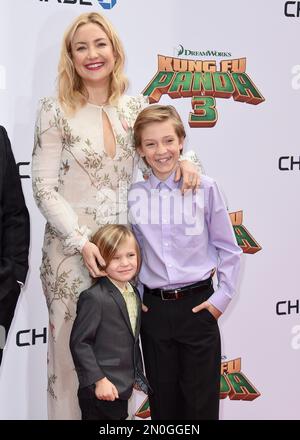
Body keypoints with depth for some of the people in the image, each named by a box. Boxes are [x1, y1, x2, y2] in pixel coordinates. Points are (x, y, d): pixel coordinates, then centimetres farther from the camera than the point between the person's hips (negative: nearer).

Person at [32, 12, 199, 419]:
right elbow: (44, 188, -9)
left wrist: (186, 158, -7)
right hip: (71, 245, -3)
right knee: (72, 344, 4)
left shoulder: (136, 107, 4)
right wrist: (82, 241, -17)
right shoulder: (55, 111, -7)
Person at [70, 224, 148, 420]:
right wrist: (99, 380, -19)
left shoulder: (134, 294, 9)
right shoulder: (94, 298, -18)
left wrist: (138, 375, 19)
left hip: (121, 389, 8)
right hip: (99, 391, -8)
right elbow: (79, 342, -18)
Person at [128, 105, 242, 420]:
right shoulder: (133, 195, 0)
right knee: (163, 400, 13)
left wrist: (223, 296, -3)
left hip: (198, 306, -2)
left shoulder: (204, 188, -5)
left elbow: (228, 247, 1)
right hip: (153, 308, 2)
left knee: (201, 400, 6)